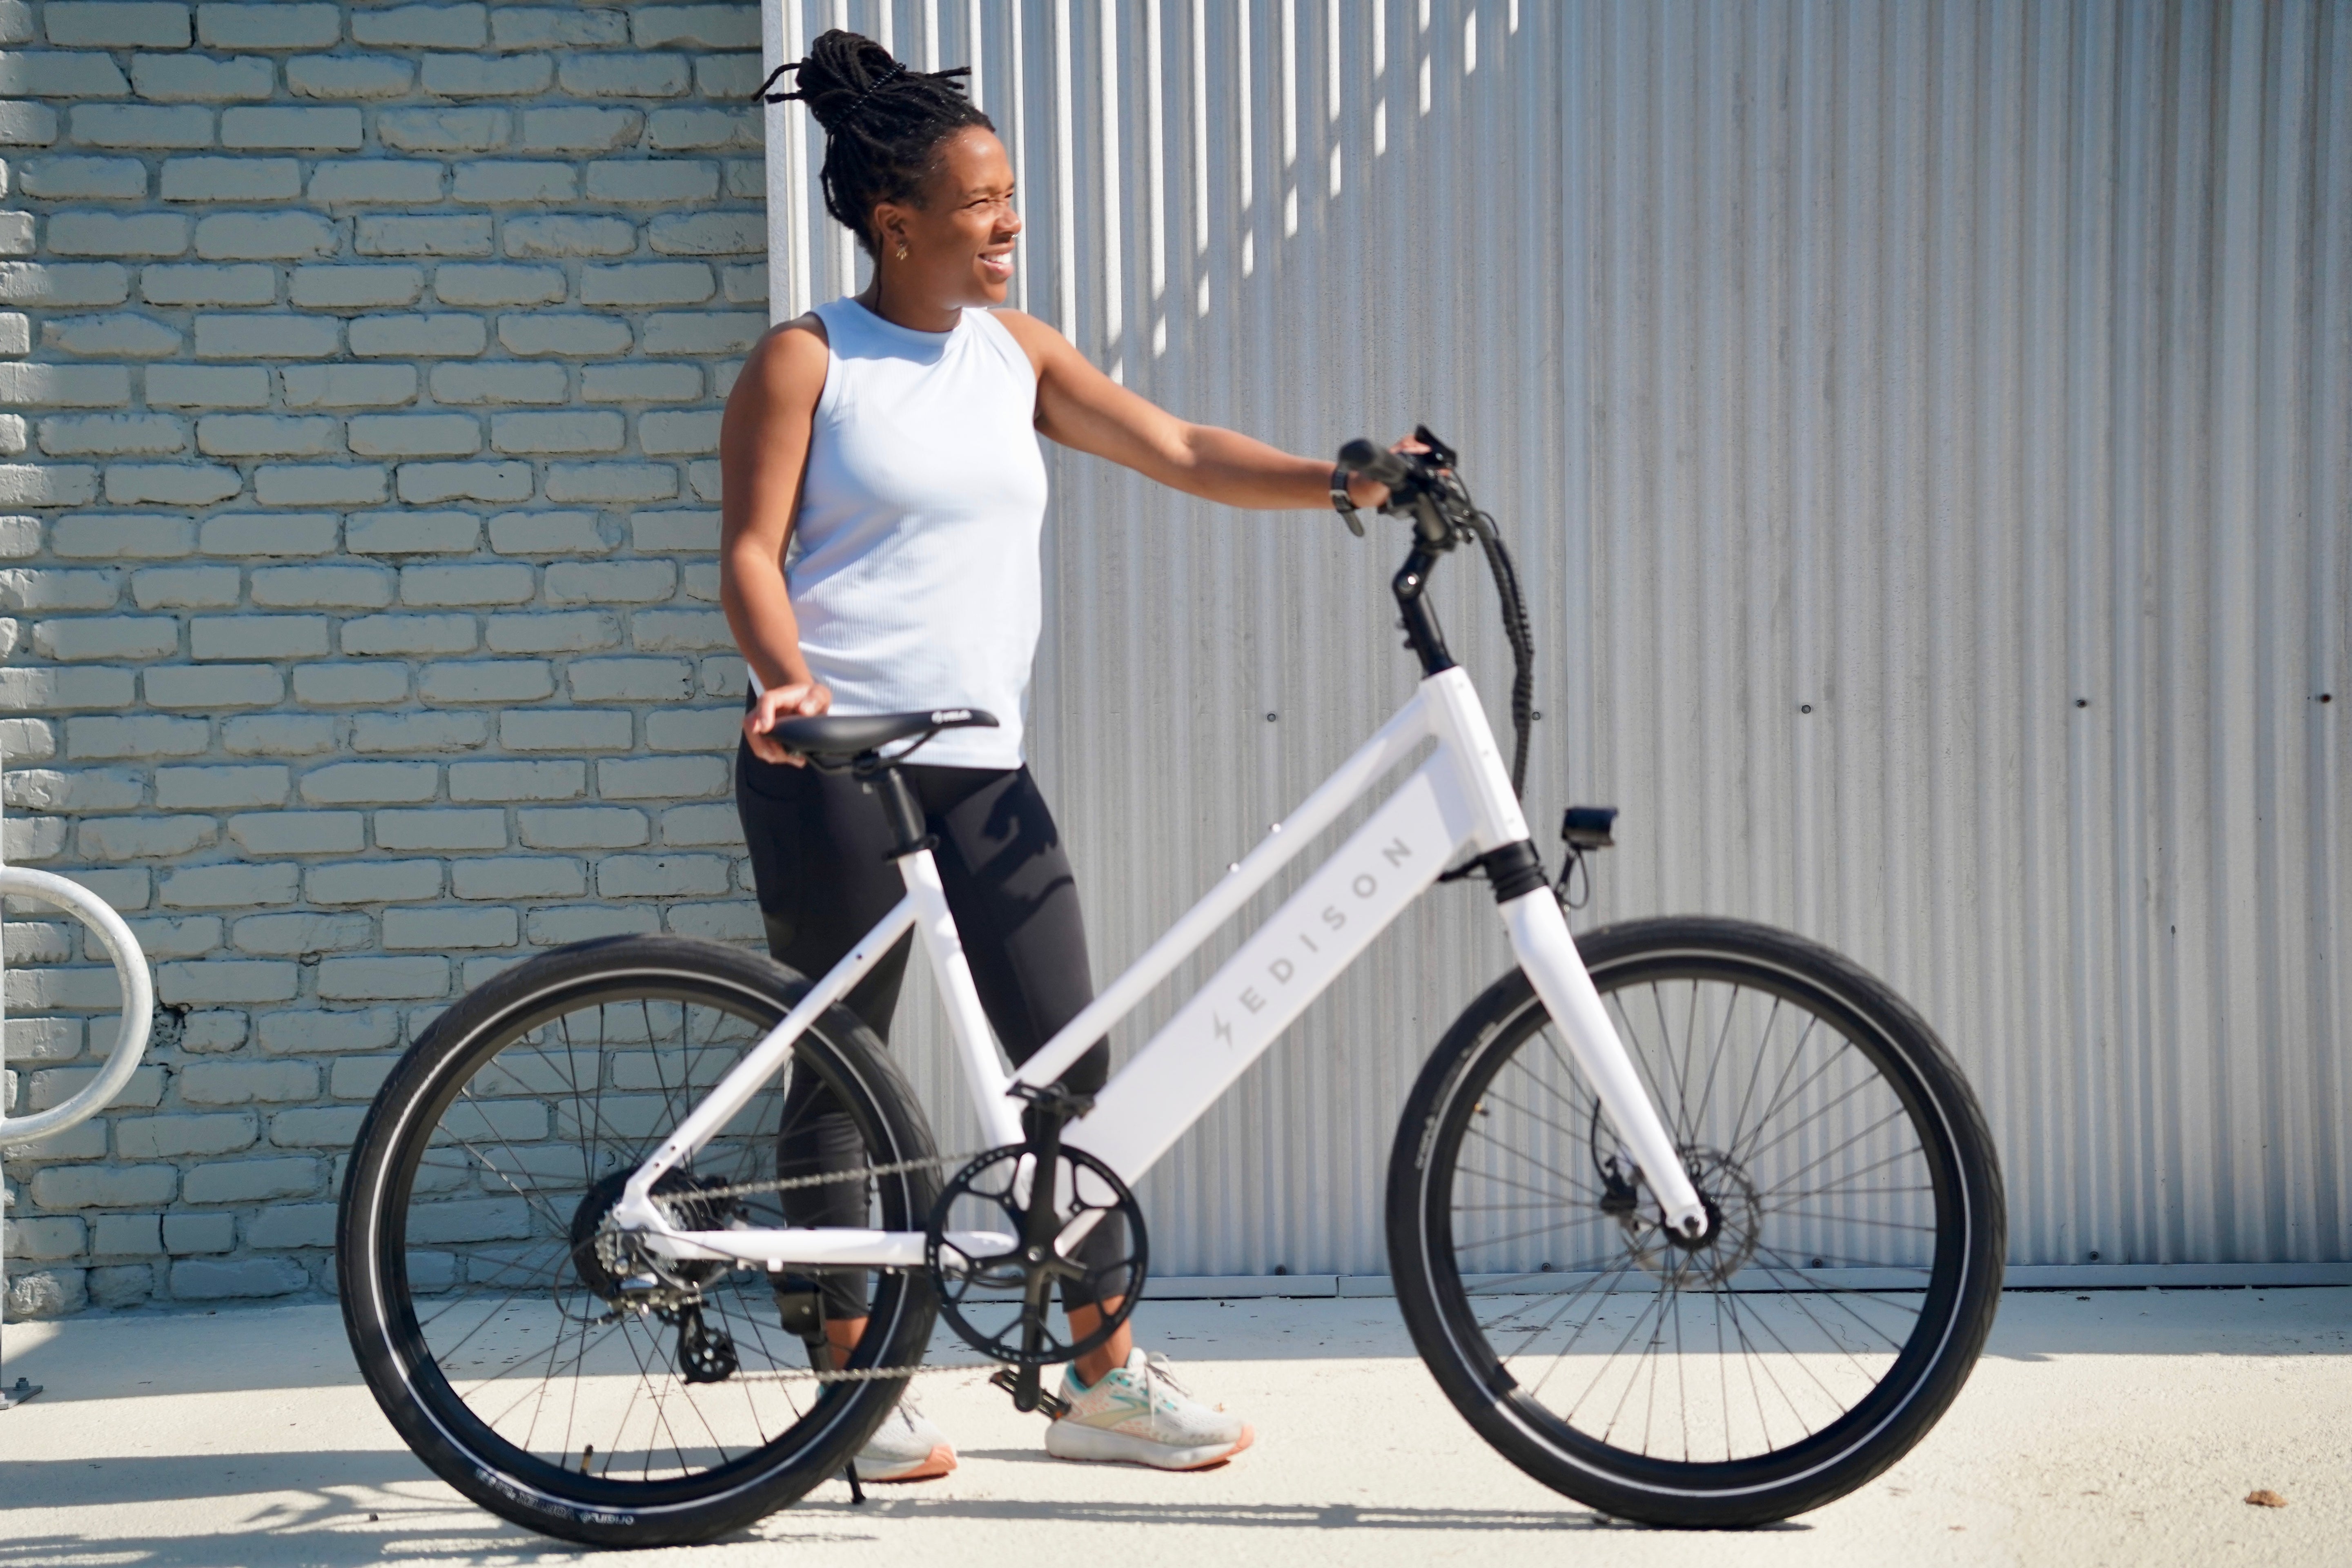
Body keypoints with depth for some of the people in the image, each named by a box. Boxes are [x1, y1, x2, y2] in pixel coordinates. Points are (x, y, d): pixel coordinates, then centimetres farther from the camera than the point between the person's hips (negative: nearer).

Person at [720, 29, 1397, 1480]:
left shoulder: (1014, 352, 12)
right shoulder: (809, 362, -2)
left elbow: (1181, 453, 6)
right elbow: (752, 550, -5)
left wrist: (1342, 481, -7)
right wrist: (788, 676, -24)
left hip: (984, 770, 5)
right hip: (833, 766, -5)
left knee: (1071, 1061, 2)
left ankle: (1108, 1374, 12)